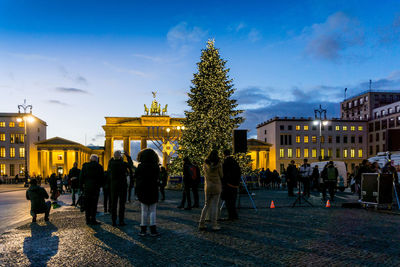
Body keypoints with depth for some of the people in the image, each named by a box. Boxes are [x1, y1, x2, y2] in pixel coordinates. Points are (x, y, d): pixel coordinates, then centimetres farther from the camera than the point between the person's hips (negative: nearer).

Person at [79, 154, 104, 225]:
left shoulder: (85, 166, 3)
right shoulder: (99, 167, -1)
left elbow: (81, 177, 4)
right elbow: (102, 178, 1)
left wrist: (81, 187, 10)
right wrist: (99, 185, 15)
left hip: (86, 187, 2)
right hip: (95, 187, -2)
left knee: (87, 204, 8)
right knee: (94, 204, 0)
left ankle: (88, 220, 11)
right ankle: (93, 220, -1)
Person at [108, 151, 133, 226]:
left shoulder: (111, 163, -3)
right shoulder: (123, 164, -11)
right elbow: (130, 164, 10)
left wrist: (113, 158, 22)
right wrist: (128, 156, 22)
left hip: (113, 186, 3)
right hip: (122, 185, -3)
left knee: (113, 204, 7)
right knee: (122, 204, 2)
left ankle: (114, 221, 8)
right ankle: (121, 221, 2)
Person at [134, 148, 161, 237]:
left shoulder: (140, 167, -8)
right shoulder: (156, 167, -8)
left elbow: (136, 177, 1)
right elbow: (157, 178, 4)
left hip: (142, 192, 1)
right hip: (153, 192, -1)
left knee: (144, 211, 9)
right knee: (152, 211, 5)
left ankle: (143, 230, 10)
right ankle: (153, 230, 2)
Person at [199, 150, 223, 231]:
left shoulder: (205, 164, 3)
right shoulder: (218, 164, -7)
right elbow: (221, 175, -1)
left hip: (207, 186, 4)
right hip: (216, 186, -3)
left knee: (206, 205, 12)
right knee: (215, 205, 0)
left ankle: (201, 224, 10)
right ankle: (214, 225, 0)